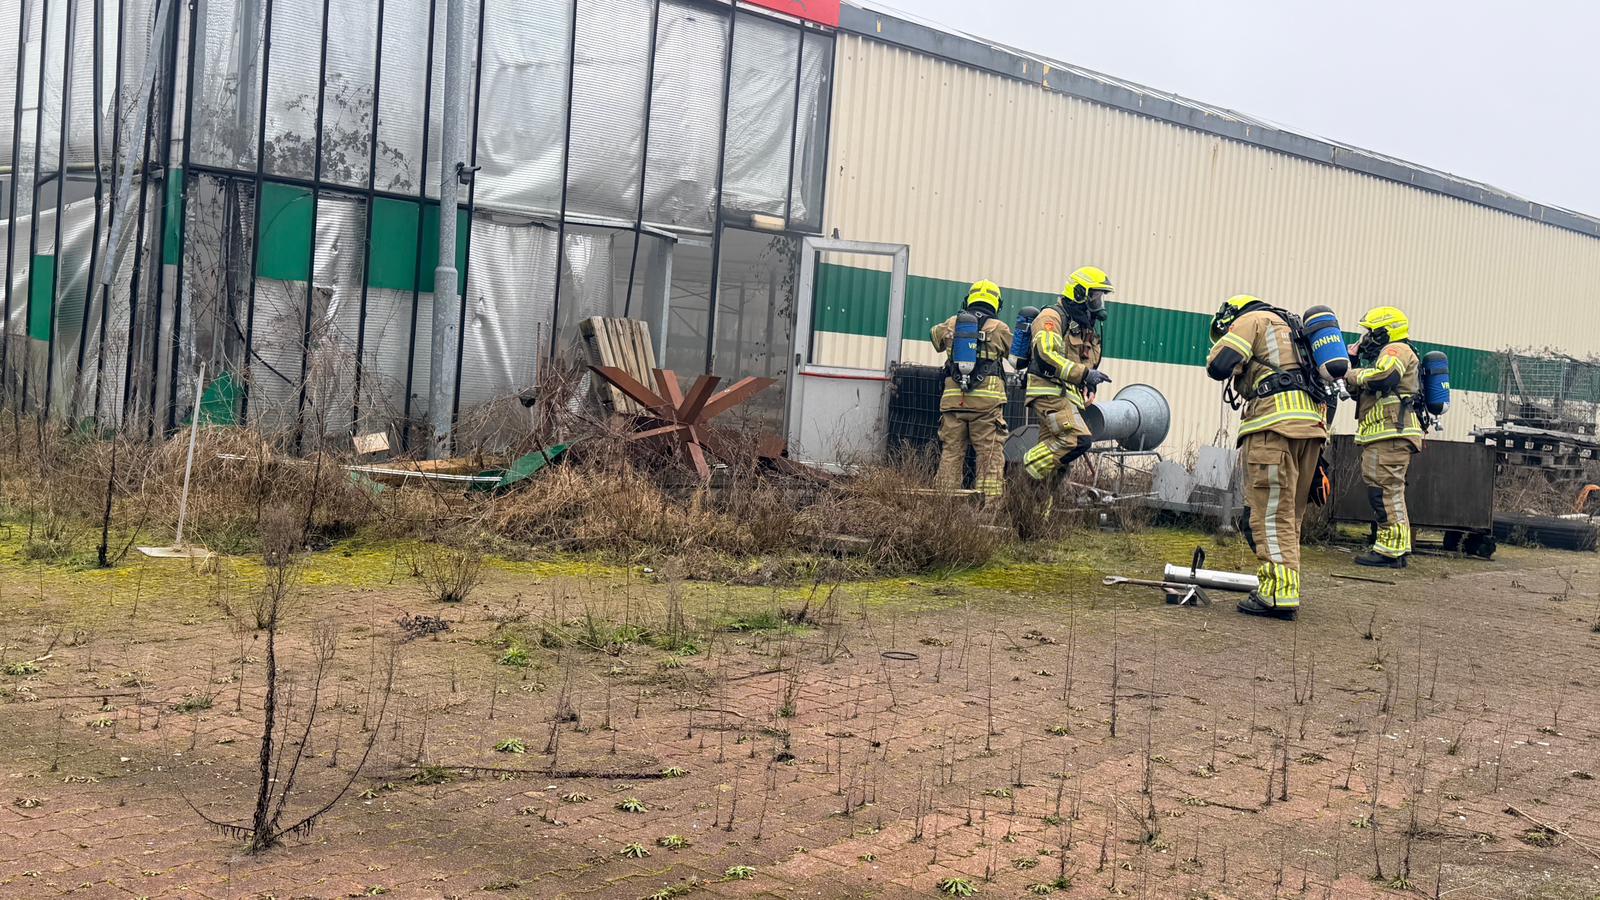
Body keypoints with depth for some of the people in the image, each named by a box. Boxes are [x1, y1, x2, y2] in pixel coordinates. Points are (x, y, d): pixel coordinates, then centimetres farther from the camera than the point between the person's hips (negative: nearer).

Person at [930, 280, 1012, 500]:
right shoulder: (999, 328, 1)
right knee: (991, 455, -2)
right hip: (987, 401, -3)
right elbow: (1013, 350, 16)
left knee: (950, 453, 8)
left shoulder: (951, 324, 9)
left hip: (953, 399, 3)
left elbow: (936, 338, 28)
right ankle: (991, 500, -9)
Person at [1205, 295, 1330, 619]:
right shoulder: (1291, 329, 33)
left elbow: (1219, 365, -5)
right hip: (1312, 424, 8)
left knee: (1271, 514, -9)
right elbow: (1325, 386, 30)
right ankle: (1287, 591, 14)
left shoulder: (1252, 319, 8)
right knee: (1290, 516, 12)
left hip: (1275, 424, -8)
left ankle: (1278, 594, -14)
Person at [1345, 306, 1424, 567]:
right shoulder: (1388, 353, 29)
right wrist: (1356, 363, 15)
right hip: (1383, 435, 11)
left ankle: (1391, 548, -16)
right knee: (1390, 490, 14)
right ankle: (1398, 548, 18)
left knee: (1384, 488, -14)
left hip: (1391, 431, -11)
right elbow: (1361, 393, 28)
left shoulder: (1396, 350, -4)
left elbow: (1384, 376, -25)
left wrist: (1352, 375, -10)